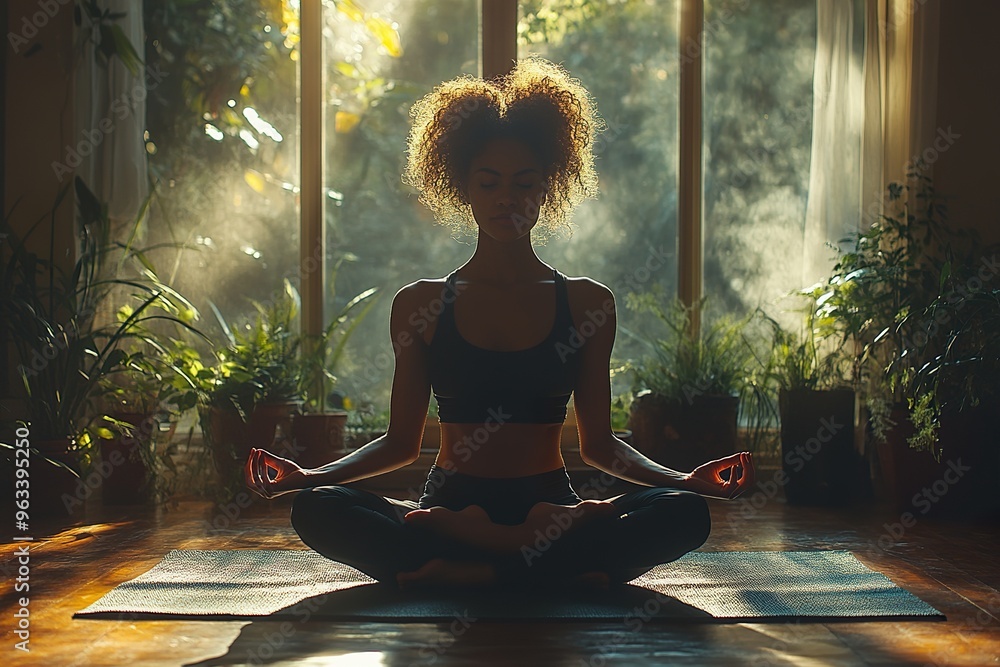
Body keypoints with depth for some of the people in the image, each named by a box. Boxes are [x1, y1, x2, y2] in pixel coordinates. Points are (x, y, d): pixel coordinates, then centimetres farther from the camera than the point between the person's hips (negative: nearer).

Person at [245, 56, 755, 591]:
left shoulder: (587, 304, 9)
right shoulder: (420, 305, 8)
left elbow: (598, 444, 10)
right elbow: (402, 441, 10)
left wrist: (686, 479, -6)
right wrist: (309, 476, -5)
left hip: (549, 504, 1)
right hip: (451, 509, 0)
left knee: (686, 514, -28)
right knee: (317, 512, -28)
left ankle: (462, 573, -30)